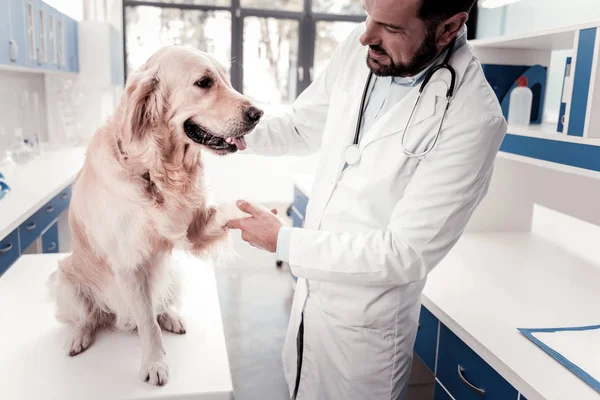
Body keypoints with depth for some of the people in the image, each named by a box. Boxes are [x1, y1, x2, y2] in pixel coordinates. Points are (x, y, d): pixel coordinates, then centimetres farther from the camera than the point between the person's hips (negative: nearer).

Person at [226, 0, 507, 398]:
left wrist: (283, 241, -21)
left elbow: (404, 254, -25)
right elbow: (304, 125, 7)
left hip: (365, 325, -6)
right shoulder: (358, 50, -8)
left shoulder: (473, 119, -27)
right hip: (313, 286, 6)